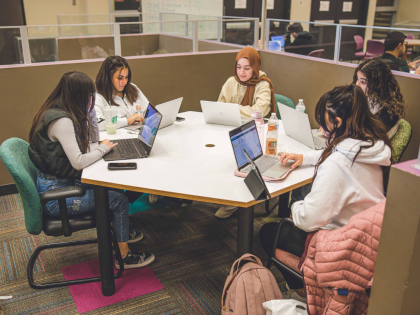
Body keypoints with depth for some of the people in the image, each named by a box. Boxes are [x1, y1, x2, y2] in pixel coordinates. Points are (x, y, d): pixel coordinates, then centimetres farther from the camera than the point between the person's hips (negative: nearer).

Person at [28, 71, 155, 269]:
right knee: (119, 200, -8)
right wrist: (103, 148, -13)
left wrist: (90, 111, 5)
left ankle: (117, 231, 34)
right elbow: (79, 162, -30)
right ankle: (124, 256, 8)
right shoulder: (62, 121, -24)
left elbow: (93, 140, 16)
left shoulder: (58, 113, 7)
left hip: (62, 182, 10)